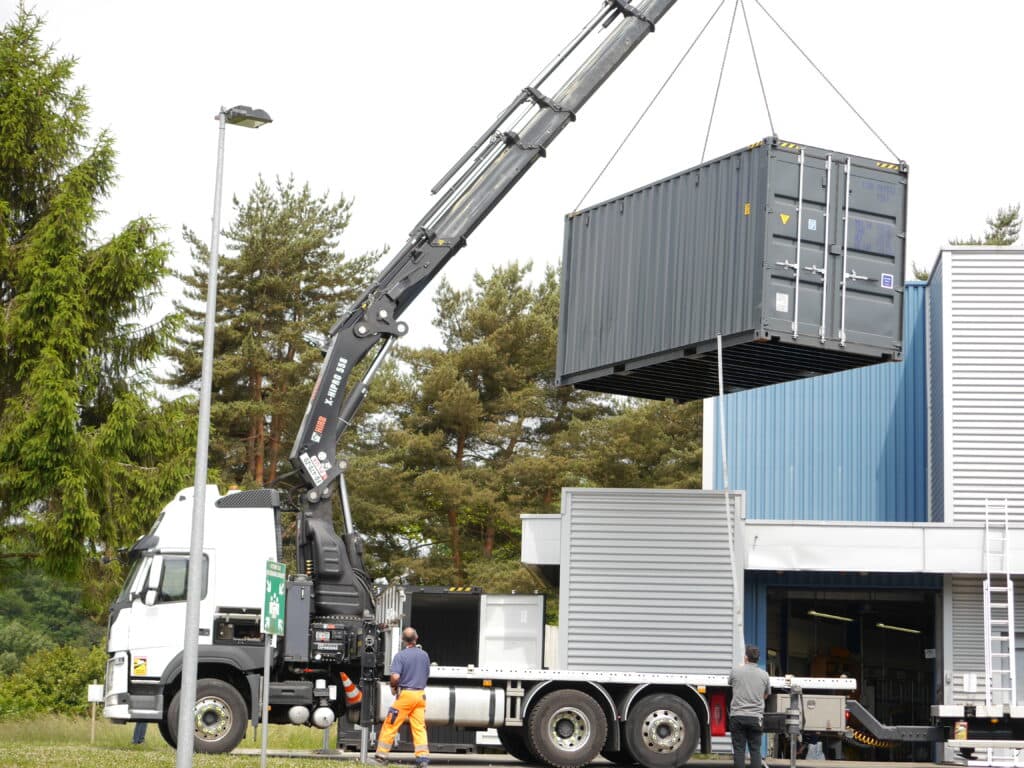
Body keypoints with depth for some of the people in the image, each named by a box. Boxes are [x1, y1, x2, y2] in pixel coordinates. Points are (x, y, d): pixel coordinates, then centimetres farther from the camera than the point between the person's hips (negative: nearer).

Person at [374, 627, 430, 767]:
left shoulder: (400, 655, -11)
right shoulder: (424, 655, 6)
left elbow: (395, 677, -20)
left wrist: (393, 687, 0)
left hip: (405, 694, -5)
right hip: (420, 694, 5)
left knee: (390, 725, 4)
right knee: (419, 727, 5)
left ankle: (381, 756, 9)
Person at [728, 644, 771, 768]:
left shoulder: (736, 671, -2)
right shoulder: (764, 674, 3)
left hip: (737, 715, -1)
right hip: (756, 716, 1)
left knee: (738, 750, 2)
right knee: (755, 750, 4)